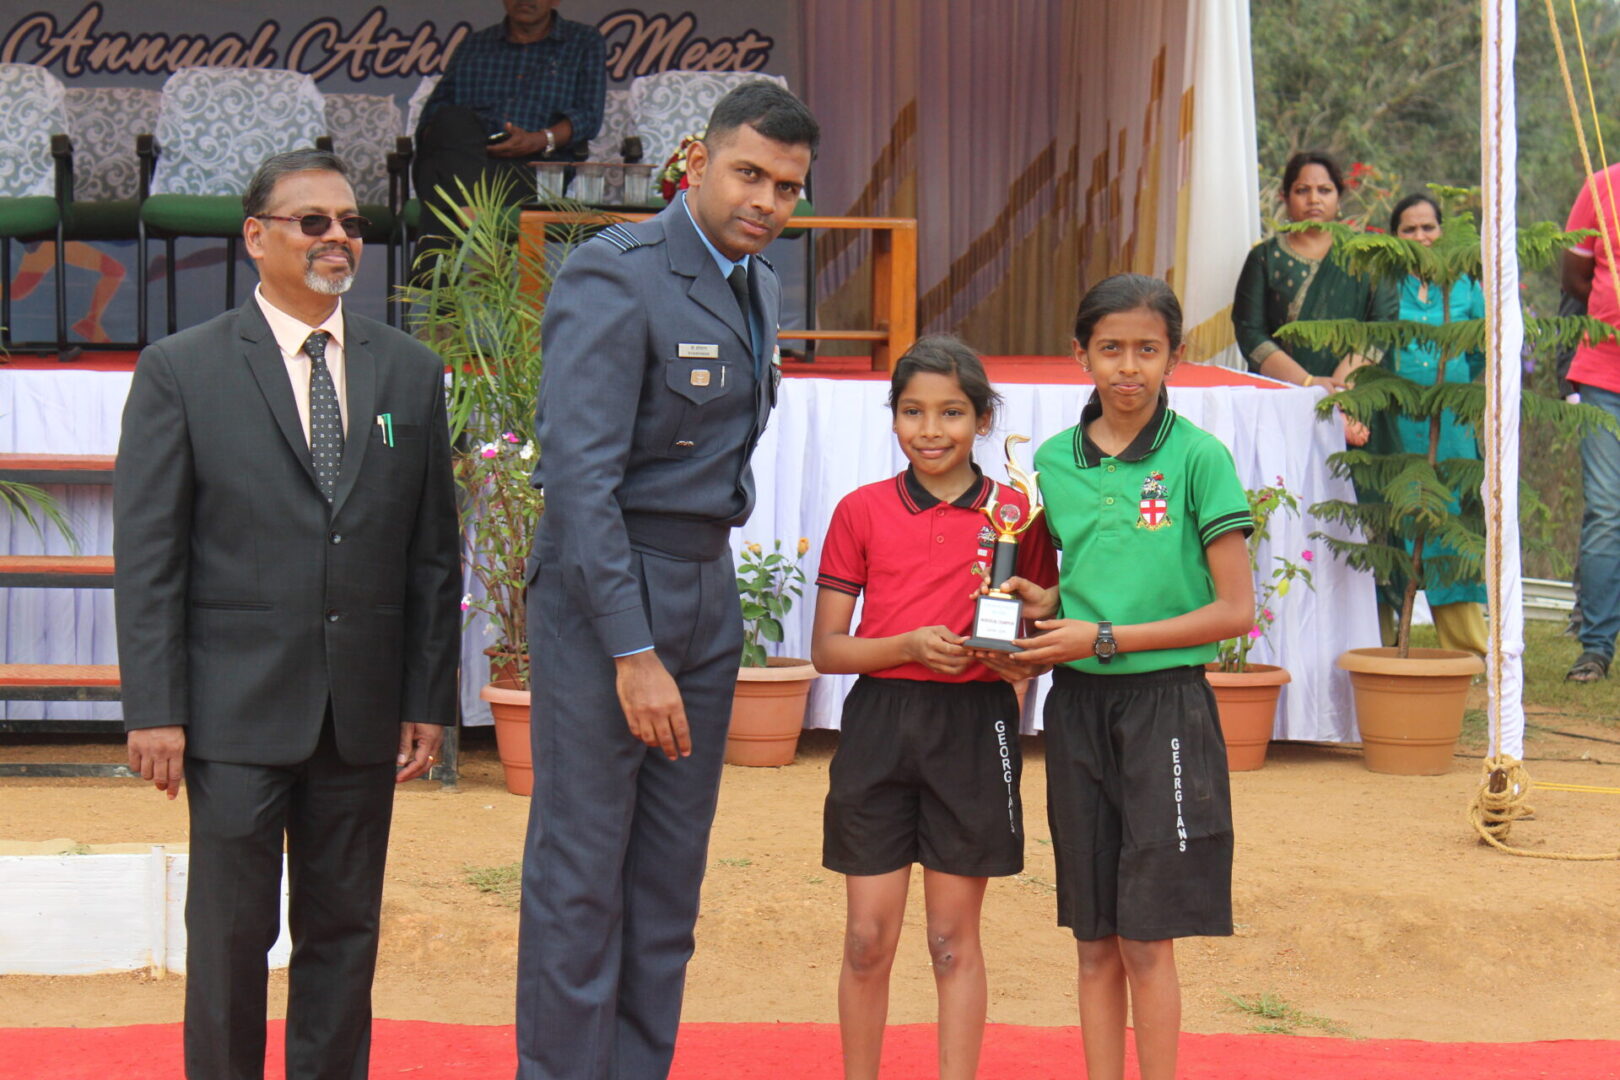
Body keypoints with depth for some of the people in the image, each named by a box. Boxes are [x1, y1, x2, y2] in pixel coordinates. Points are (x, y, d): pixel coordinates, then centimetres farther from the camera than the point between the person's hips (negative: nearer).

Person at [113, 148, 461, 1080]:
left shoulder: (411, 373, 9)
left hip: (363, 715, 3)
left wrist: (430, 698, 5)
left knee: (345, 930, 9)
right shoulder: (181, 371, 0)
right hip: (238, 708, -3)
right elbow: (146, 556, -3)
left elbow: (435, 554, 10)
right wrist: (155, 710, -9)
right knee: (232, 932, 2)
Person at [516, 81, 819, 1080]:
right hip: (602, 590, -8)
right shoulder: (615, 276, -15)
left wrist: (703, 609, 13)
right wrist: (633, 651, -23)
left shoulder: (757, 285, 12)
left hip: (708, 587, 8)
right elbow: (578, 474, -20)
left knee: (672, 873, 11)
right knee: (581, 873, -4)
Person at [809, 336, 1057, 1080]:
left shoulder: (1015, 513, 2)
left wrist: (1022, 660, -14)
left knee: (955, 940, 6)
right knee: (868, 939, 4)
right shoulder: (861, 511, 2)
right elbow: (827, 648, 1)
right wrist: (910, 645, -15)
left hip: (972, 730, 0)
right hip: (879, 723, 1)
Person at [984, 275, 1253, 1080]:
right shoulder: (1054, 460, 8)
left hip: (1165, 704, -4)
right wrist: (1042, 607, -2)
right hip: (1076, 706, 4)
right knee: (1095, 940, 8)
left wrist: (1105, 638, -13)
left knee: (1146, 938, -3)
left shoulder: (1198, 457, -6)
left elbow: (1235, 610, -9)